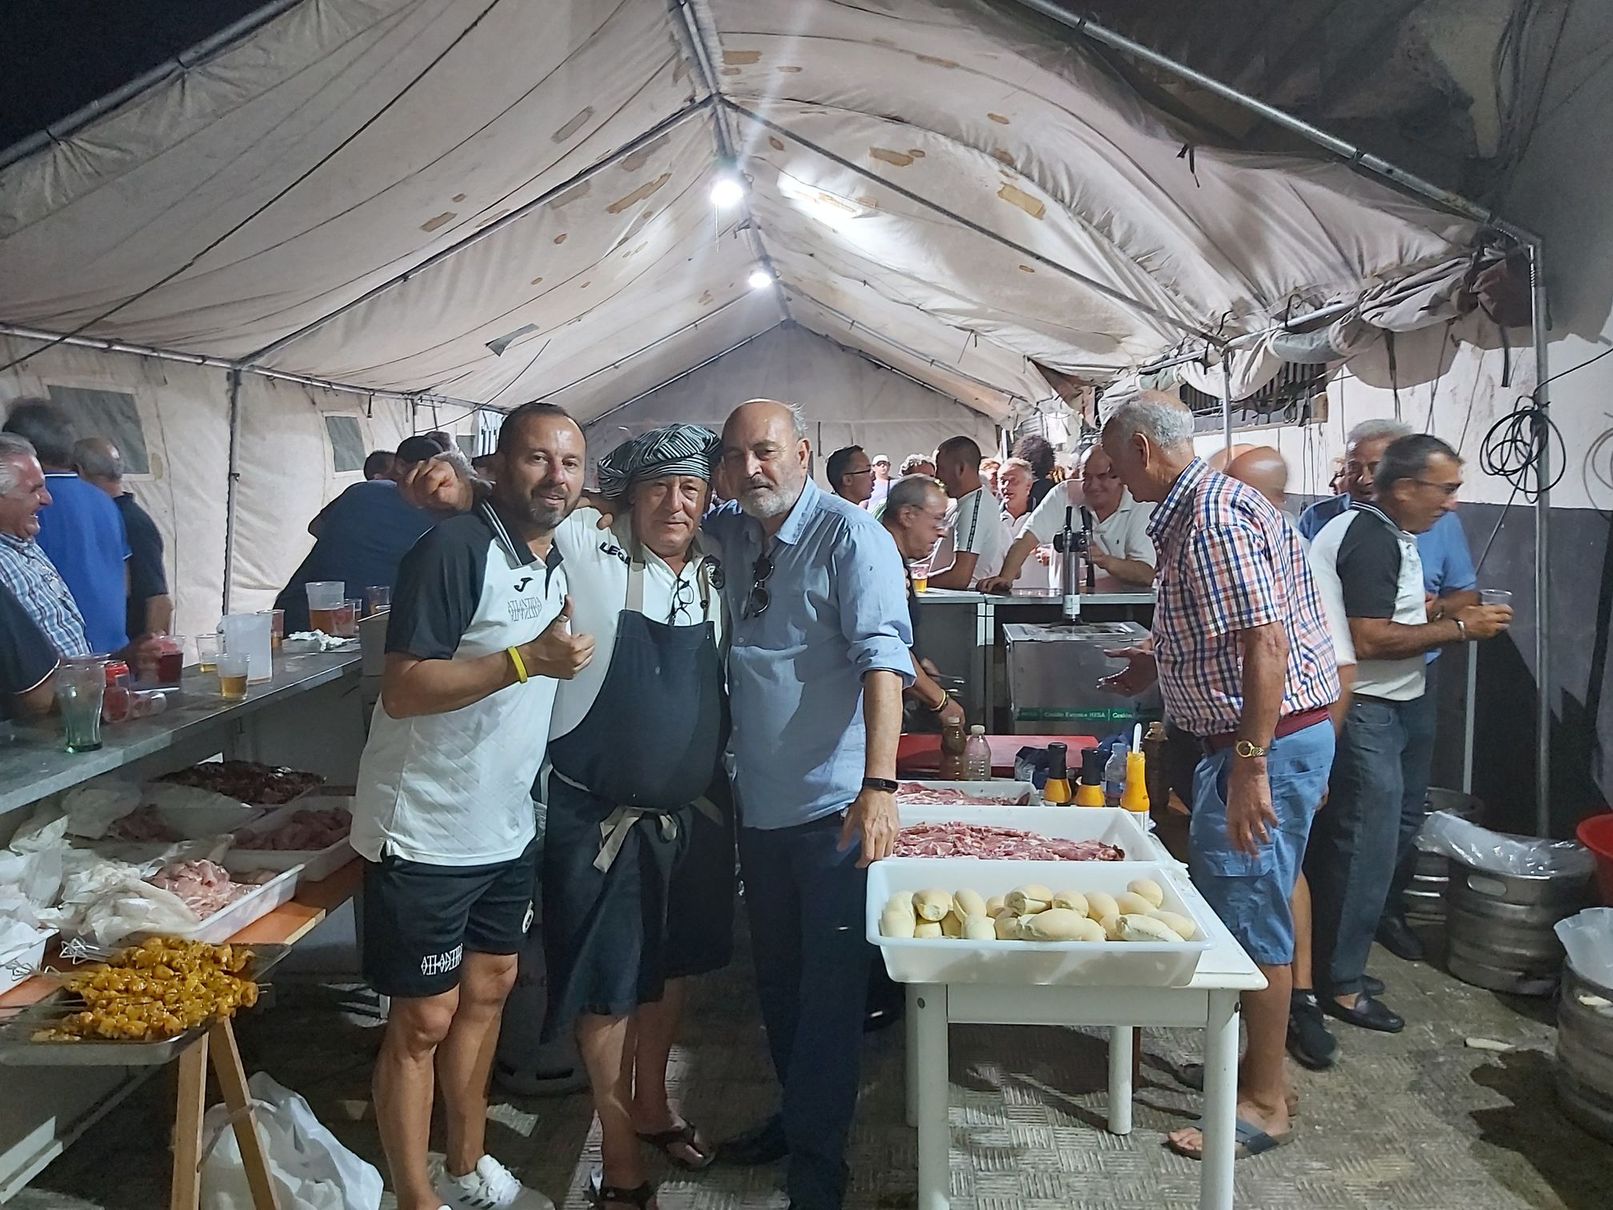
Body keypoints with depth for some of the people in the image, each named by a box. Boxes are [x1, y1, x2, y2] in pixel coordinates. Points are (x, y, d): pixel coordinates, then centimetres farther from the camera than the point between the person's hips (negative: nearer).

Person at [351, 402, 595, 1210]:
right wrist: (527, 660, -29)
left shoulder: (555, 560, 7)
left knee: (489, 988, 19)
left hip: (506, 825, 9)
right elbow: (401, 690, -24)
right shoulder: (454, 549, -19)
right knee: (423, 1021, 3)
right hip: (427, 834, -8)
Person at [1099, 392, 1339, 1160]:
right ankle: (1251, 1066, 32)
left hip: (1270, 738, -11)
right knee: (1220, 903, 18)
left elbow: (1266, 641, -26)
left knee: (1250, 916, -1)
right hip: (1243, 738, 11)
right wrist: (1160, 664, 29)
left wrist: (1250, 765, -28)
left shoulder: (1214, 517, -20)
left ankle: (1264, 1102, 14)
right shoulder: (1193, 510, 13)